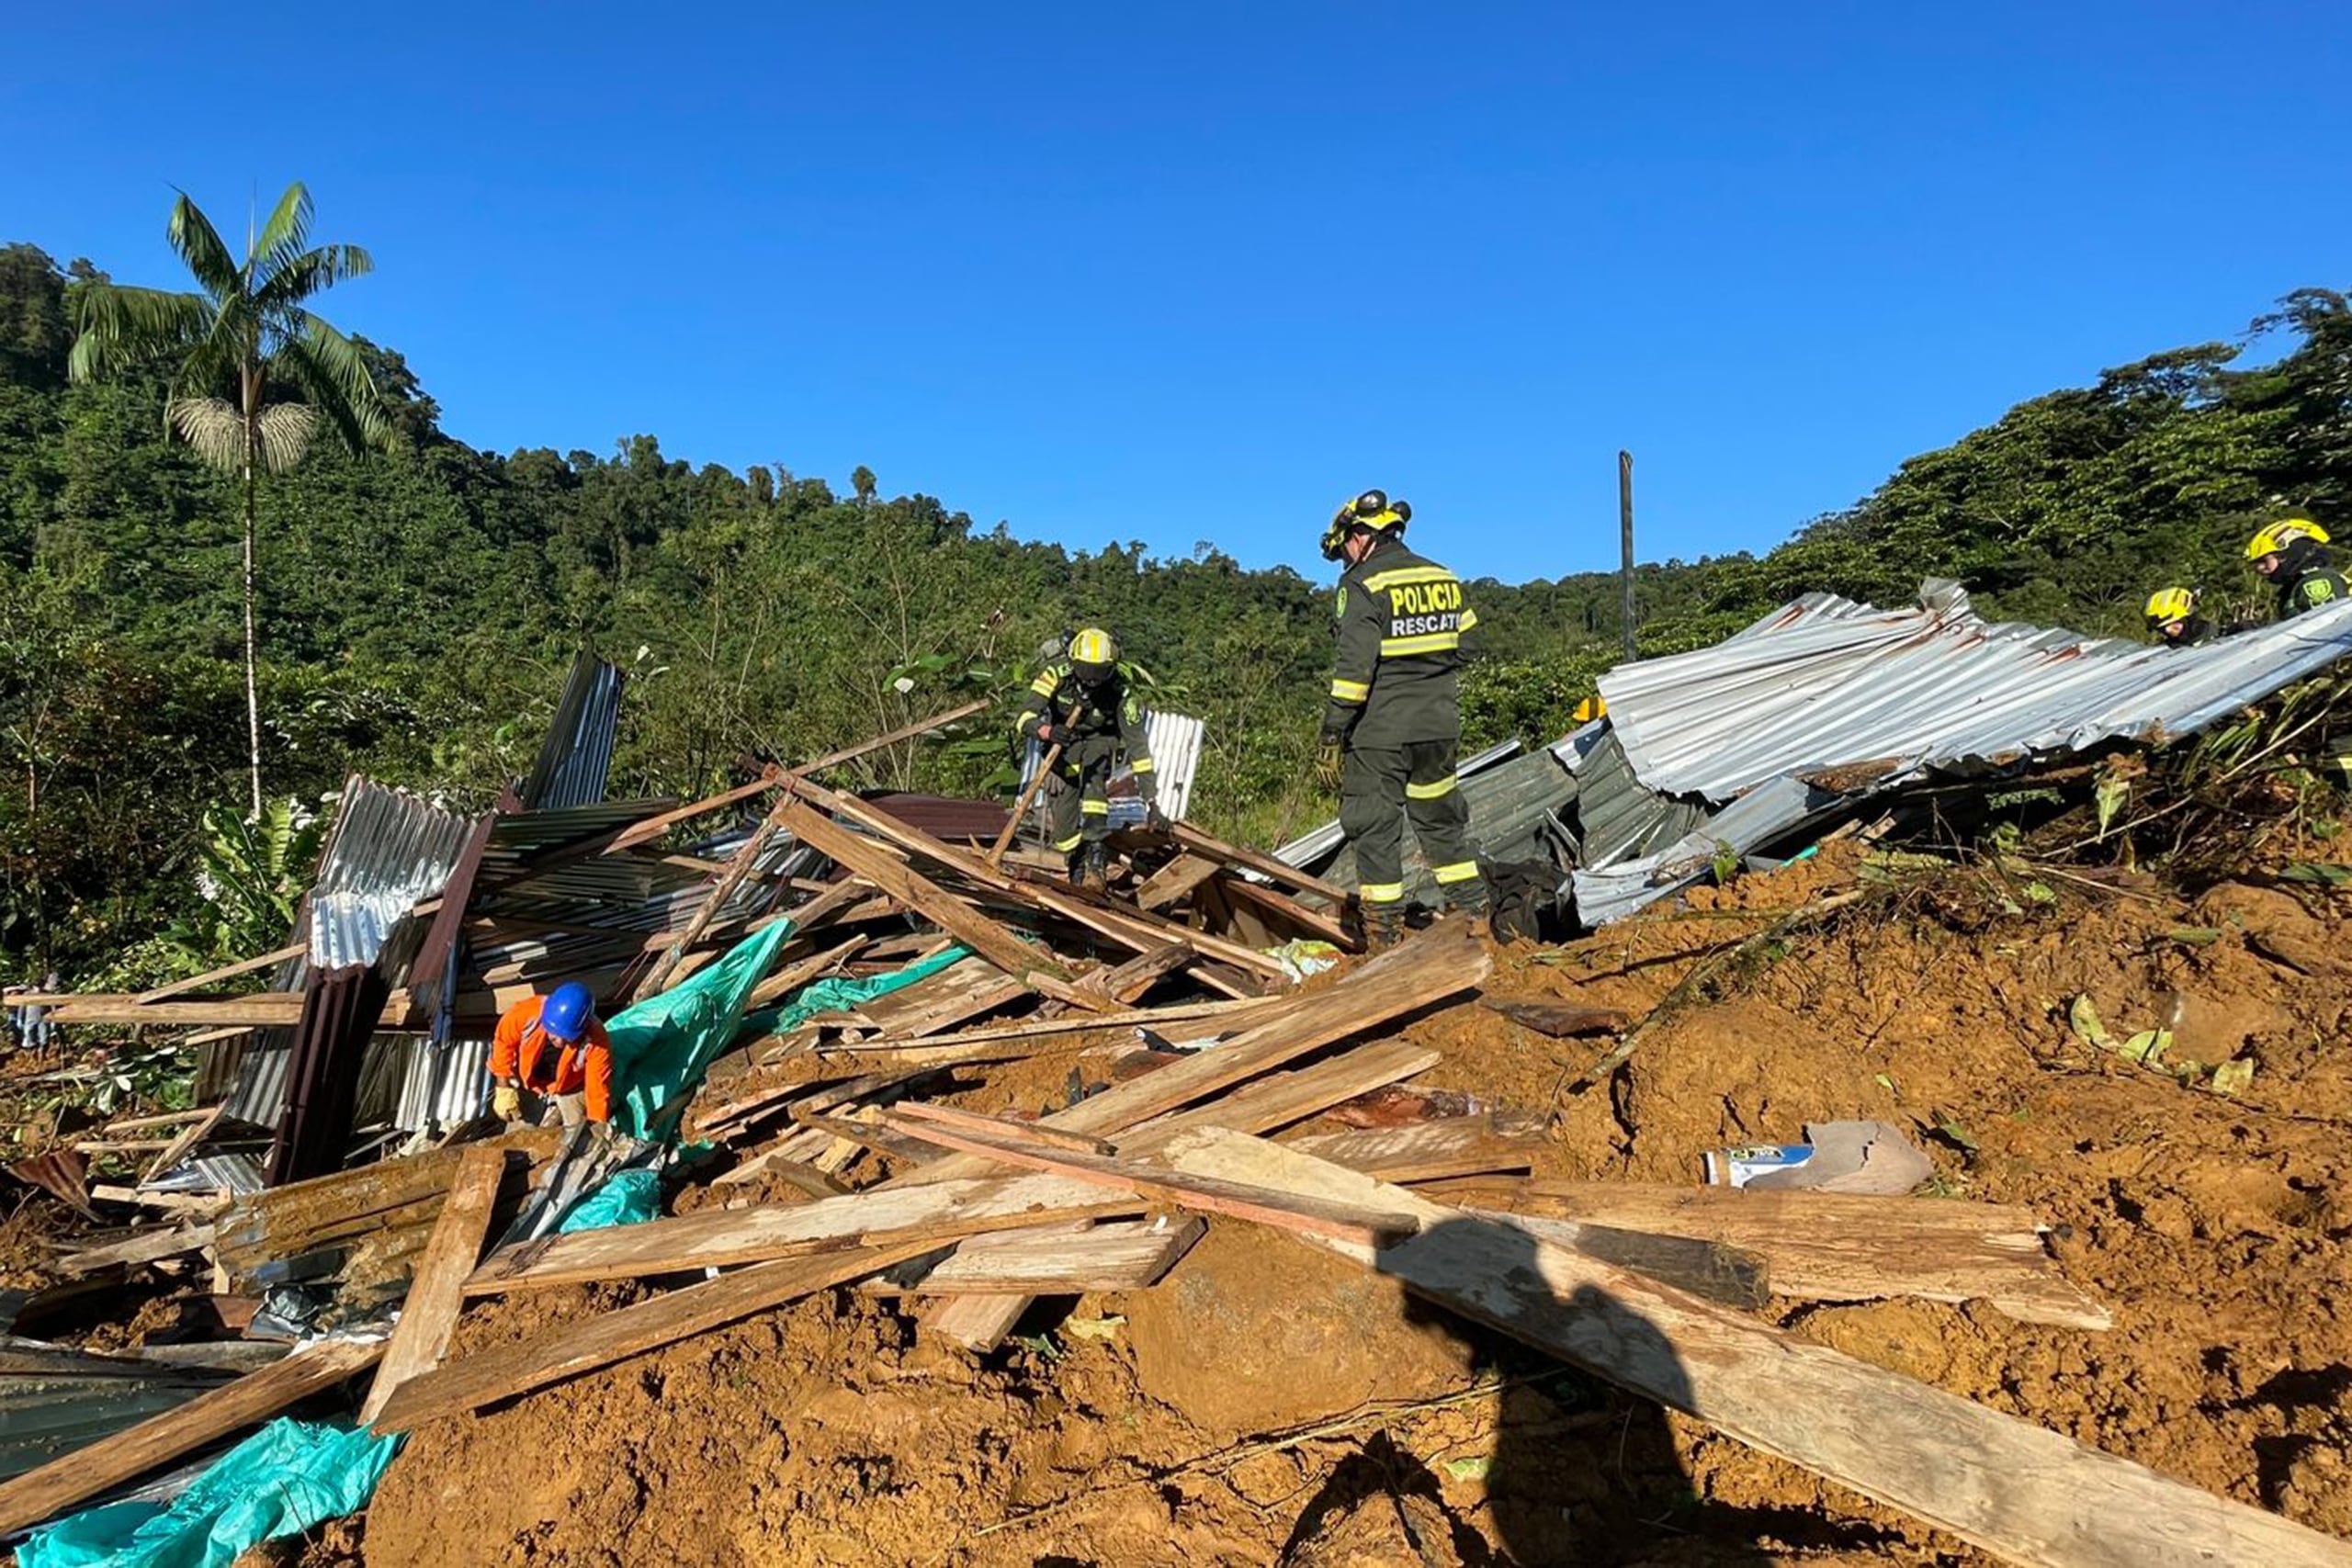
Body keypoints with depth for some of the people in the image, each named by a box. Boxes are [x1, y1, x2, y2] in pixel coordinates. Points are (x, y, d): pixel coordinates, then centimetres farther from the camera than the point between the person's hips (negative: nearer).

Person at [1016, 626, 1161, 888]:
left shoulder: (1120, 691, -29)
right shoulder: (1058, 674, -29)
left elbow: (1137, 745, -28)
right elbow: (1024, 718, -32)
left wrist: (1152, 802, -32)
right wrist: (1047, 731, -57)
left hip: (1100, 741, -1)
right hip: (1062, 743, 1)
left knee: (1094, 778, -33)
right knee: (1062, 818, -11)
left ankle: (1096, 864, -34)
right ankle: (1077, 872, 12)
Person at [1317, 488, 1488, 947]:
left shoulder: (1363, 586, -10)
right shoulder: (1444, 578, 10)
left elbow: (1354, 668, -17)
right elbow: (1466, 647, 14)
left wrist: (1332, 736, -14)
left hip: (1382, 726, -6)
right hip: (1441, 724, 6)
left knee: (1374, 827, 2)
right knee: (1442, 820, 19)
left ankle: (1384, 935, 4)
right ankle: (1474, 913, 23)